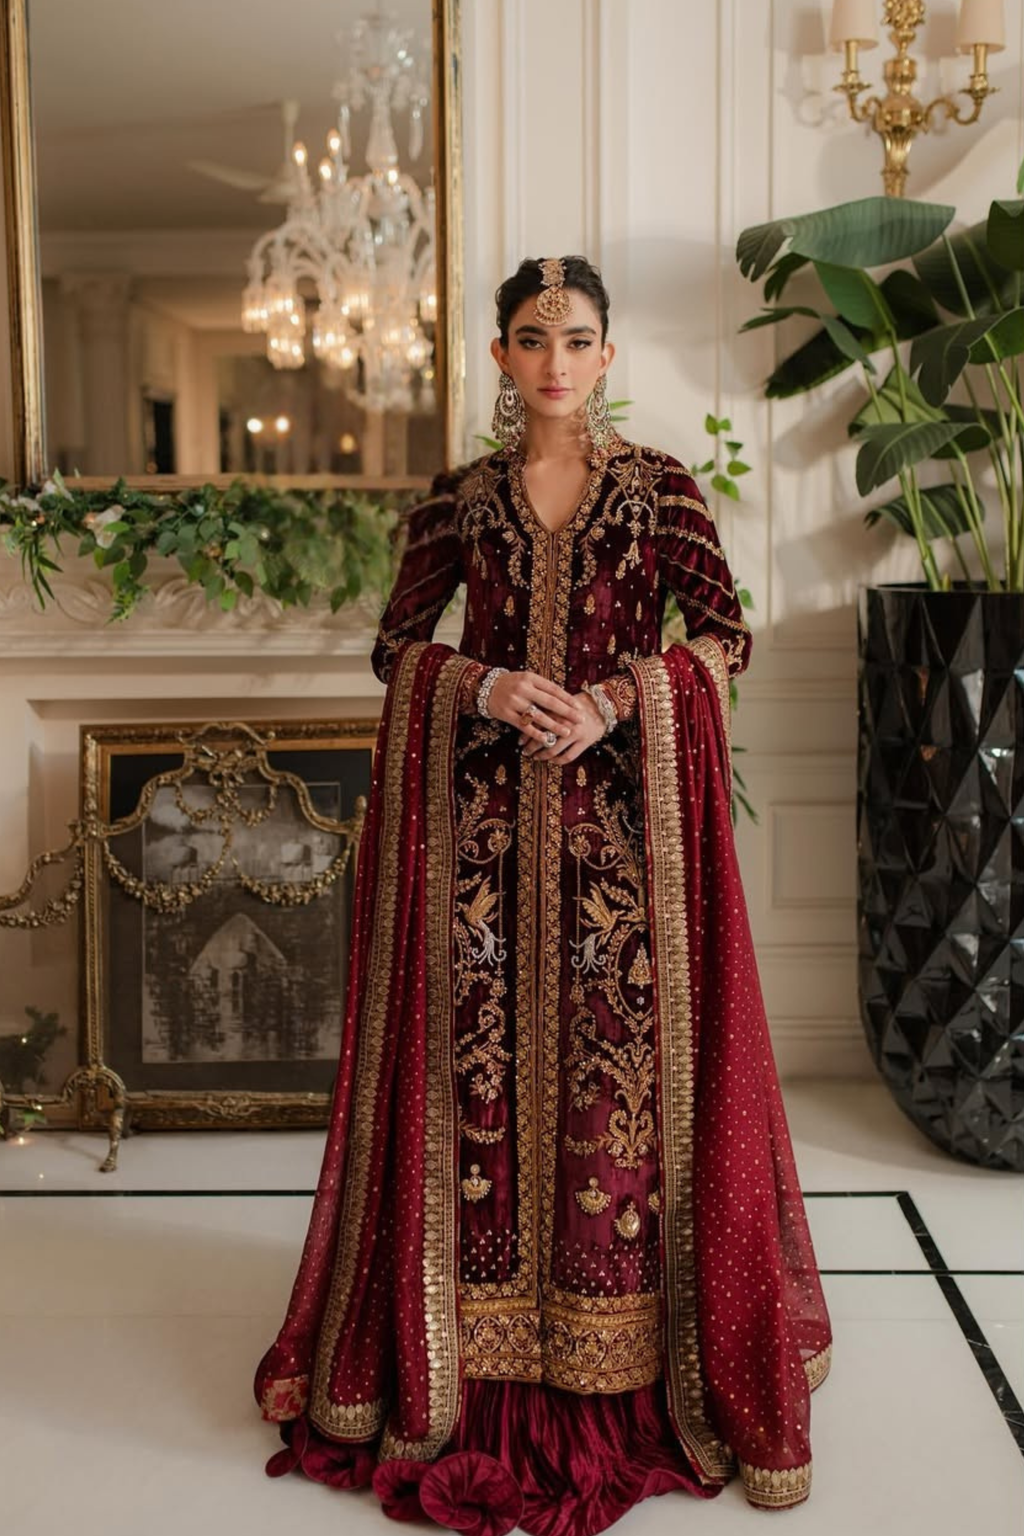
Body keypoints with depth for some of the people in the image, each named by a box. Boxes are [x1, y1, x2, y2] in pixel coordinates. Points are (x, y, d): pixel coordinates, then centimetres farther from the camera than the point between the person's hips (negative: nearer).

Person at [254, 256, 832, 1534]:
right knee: (482, 1055, 3)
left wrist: (612, 702, -14)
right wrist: (488, 685, -10)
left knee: (626, 1057, -1)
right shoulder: (462, 500, 8)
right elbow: (396, 644, 9)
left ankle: (636, 1356, 11)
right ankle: (478, 1352, 17)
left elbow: (723, 638, 0)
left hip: (622, 815, -1)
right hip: (481, 815, 2)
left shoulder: (660, 488, 4)